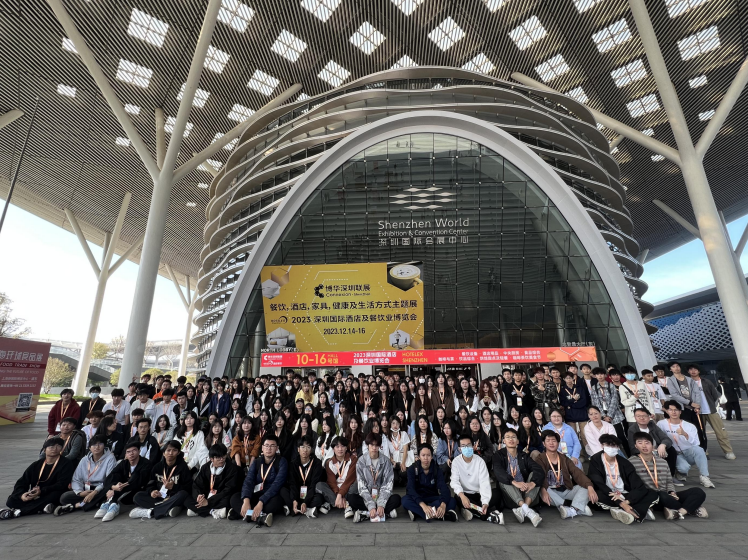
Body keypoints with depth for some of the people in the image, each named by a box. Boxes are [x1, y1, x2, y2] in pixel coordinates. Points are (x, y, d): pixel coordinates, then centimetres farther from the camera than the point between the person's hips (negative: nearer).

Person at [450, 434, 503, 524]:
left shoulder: (480, 461, -9)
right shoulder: (456, 461, -9)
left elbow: (484, 483, -18)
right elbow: (454, 481, -19)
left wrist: (485, 503, -34)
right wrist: (462, 495, -39)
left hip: (479, 494, 0)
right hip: (465, 494, 0)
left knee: (496, 502, -27)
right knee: (458, 498, -35)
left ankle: (472, 511, -19)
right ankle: (490, 515, -24)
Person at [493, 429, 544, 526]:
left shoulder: (524, 456, 11)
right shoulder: (499, 455, 4)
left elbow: (540, 471, -7)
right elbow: (498, 472, -17)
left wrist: (532, 483, -28)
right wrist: (514, 482, -35)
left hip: (525, 492, 2)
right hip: (509, 497, -2)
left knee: (534, 474, -18)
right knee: (503, 480, -28)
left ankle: (523, 510, -37)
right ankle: (528, 511, -45)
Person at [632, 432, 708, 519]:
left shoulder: (662, 462, 17)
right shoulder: (632, 462, -3)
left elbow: (669, 482, 17)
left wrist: (672, 492, -3)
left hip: (667, 496, 6)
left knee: (698, 492, -10)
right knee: (663, 496, -39)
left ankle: (679, 512, -30)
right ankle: (691, 509, -14)